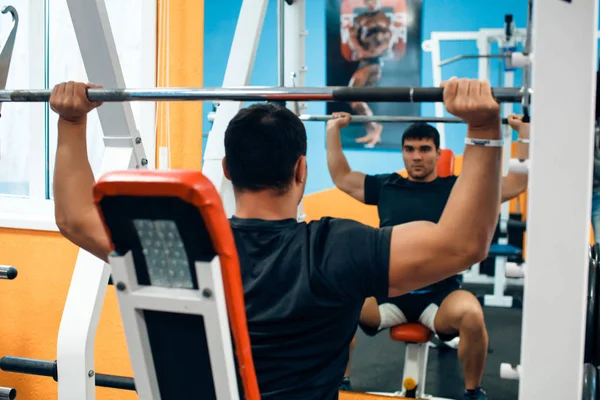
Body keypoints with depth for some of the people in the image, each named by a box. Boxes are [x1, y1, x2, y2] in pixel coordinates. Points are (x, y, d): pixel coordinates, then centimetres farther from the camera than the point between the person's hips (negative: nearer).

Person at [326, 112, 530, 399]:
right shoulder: (387, 186, 13)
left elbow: (516, 184, 5)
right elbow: (342, 177, 22)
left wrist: (525, 133, 2)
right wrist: (333, 129, 22)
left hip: (440, 295, -2)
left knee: (471, 314, -36)